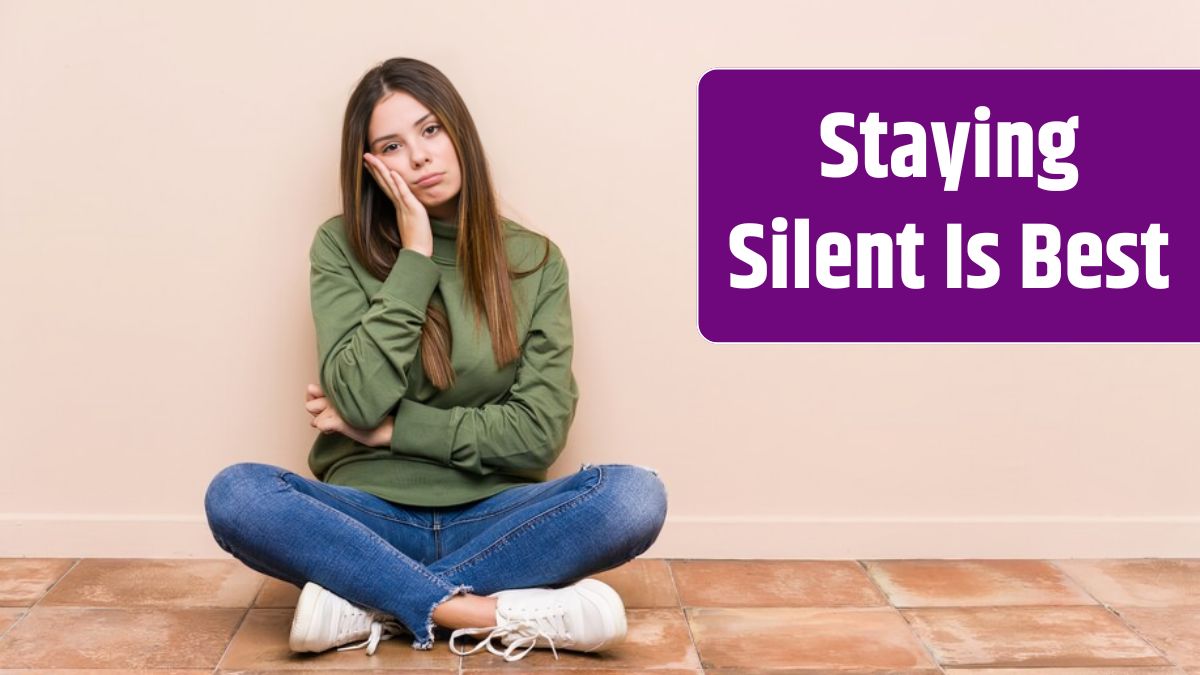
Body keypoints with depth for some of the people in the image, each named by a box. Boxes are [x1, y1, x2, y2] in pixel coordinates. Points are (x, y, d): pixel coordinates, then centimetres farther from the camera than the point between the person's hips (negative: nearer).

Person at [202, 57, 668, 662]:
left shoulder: (534, 260, 2)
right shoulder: (343, 247, 0)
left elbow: (539, 432, -5)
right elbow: (362, 399, -14)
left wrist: (390, 429, -9)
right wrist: (415, 256, -14)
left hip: (491, 517, 1)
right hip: (370, 515, -1)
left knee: (637, 496, -27)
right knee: (234, 495, -29)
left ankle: (368, 602, -22)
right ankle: (490, 613, -28)